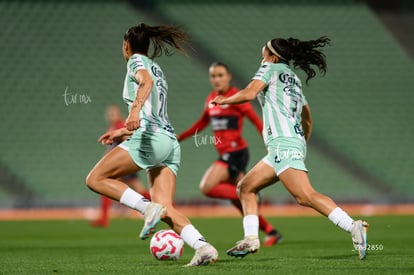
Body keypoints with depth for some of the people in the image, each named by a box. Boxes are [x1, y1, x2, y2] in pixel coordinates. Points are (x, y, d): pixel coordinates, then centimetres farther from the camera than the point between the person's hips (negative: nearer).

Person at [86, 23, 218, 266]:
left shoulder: (137, 60, 5)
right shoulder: (158, 70, 29)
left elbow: (146, 81, -19)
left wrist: (135, 110, -35)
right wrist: (123, 132, 45)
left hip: (150, 138, -8)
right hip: (171, 143, 8)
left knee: (95, 179, -3)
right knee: (165, 208, -2)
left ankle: (149, 208, -18)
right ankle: (203, 247, -22)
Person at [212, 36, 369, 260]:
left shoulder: (271, 68, 5)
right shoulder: (295, 80, 26)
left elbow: (249, 93, -10)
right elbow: (307, 120, 30)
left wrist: (224, 100, 6)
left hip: (282, 142, -9)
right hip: (295, 142, 9)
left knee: (305, 196, -22)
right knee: (245, 187, 14)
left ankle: (353, 227, -32)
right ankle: (251, 239, 4)